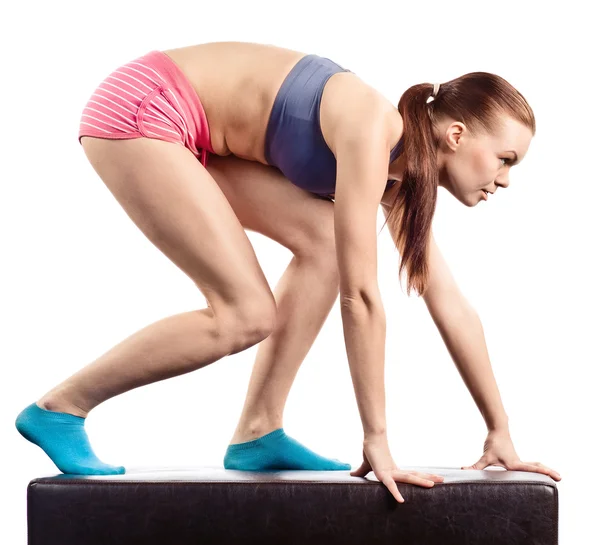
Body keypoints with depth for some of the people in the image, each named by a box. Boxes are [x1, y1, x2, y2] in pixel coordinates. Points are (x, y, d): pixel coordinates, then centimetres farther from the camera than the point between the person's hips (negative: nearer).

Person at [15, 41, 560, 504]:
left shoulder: (405, 169, 4)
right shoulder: (373, 132, -23)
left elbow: (452, 307, 7)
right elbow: (360, 295, -25)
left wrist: (500, 433, 9)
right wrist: (377, 440, -20)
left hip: (195, 131, 9)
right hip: (140, 107, -9)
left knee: (324, 241, -2)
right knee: (247, 315, -12)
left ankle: (258, 433, 3)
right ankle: (60, 407, -1)